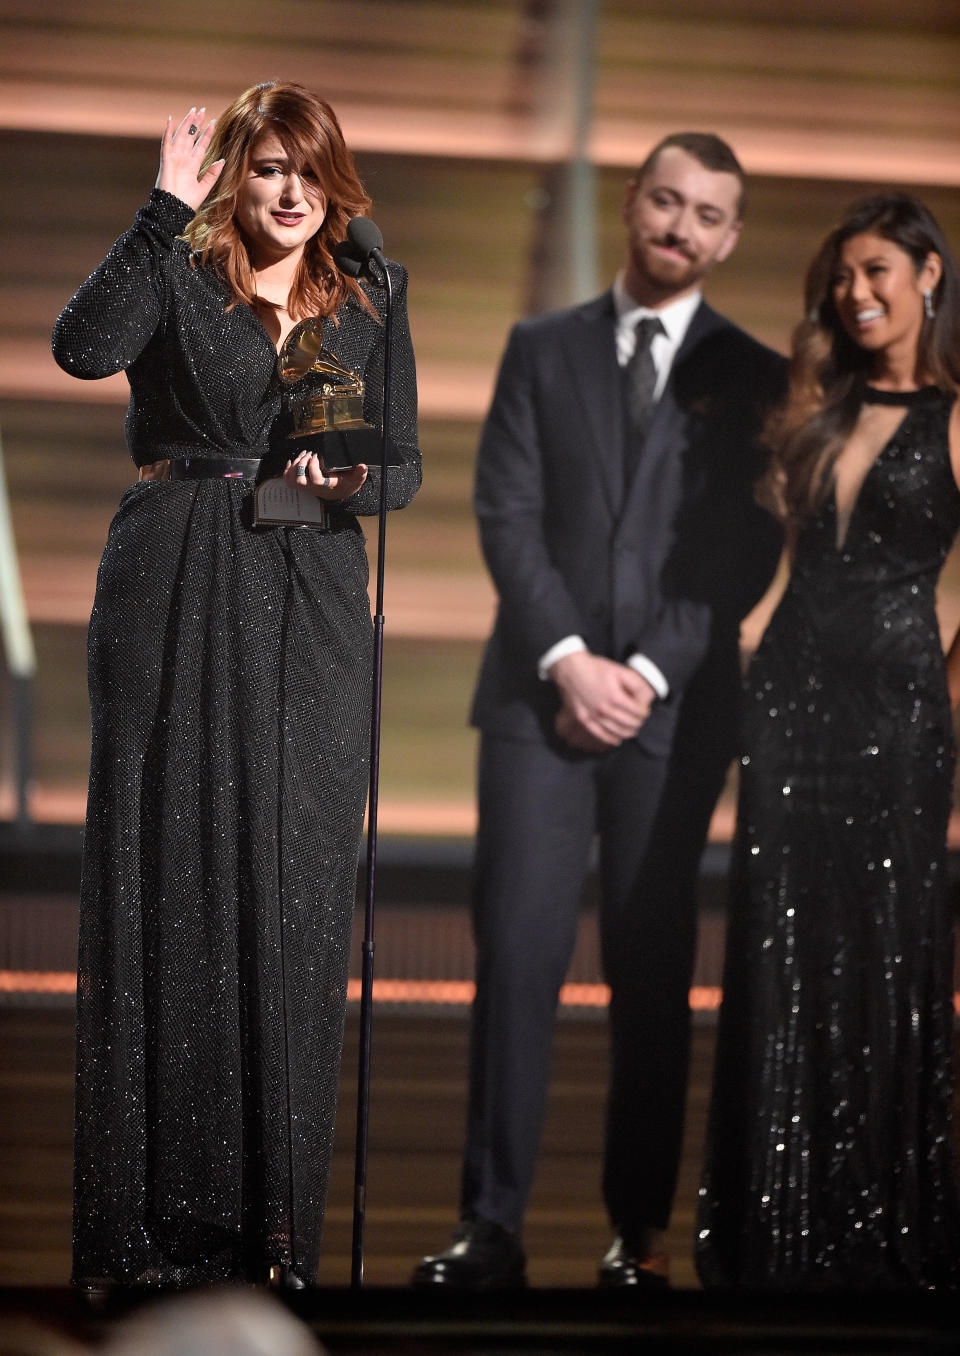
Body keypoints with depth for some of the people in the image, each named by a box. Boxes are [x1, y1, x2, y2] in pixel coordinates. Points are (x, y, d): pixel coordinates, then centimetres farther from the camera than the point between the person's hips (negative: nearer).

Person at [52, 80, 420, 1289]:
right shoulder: (176, 277, 2)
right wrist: (164, 211, -19)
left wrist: (350, 477, -9)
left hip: (310, 606, 3)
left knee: (295, 891, 1)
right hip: (176, 595, -3)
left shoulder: (369, 304, 13)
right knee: (169, 880, -3)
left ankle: (275, 1211, 7)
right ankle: (156, 1212, 1)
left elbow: (405, 465, 13)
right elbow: (82, 348, -19)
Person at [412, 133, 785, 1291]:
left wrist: (648, 672, -10)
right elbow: (507, 514, 2)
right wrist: (567, 659, -10)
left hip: (675, 707, 0)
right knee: (517, 954, -7)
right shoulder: (541, 350, 12)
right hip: (542, 693, 0)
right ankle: (492, 1227, -5)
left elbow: (747, 554, 1)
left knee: (652, 974, 2)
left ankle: (640, 1228, 8)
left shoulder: (752, 376, 8)